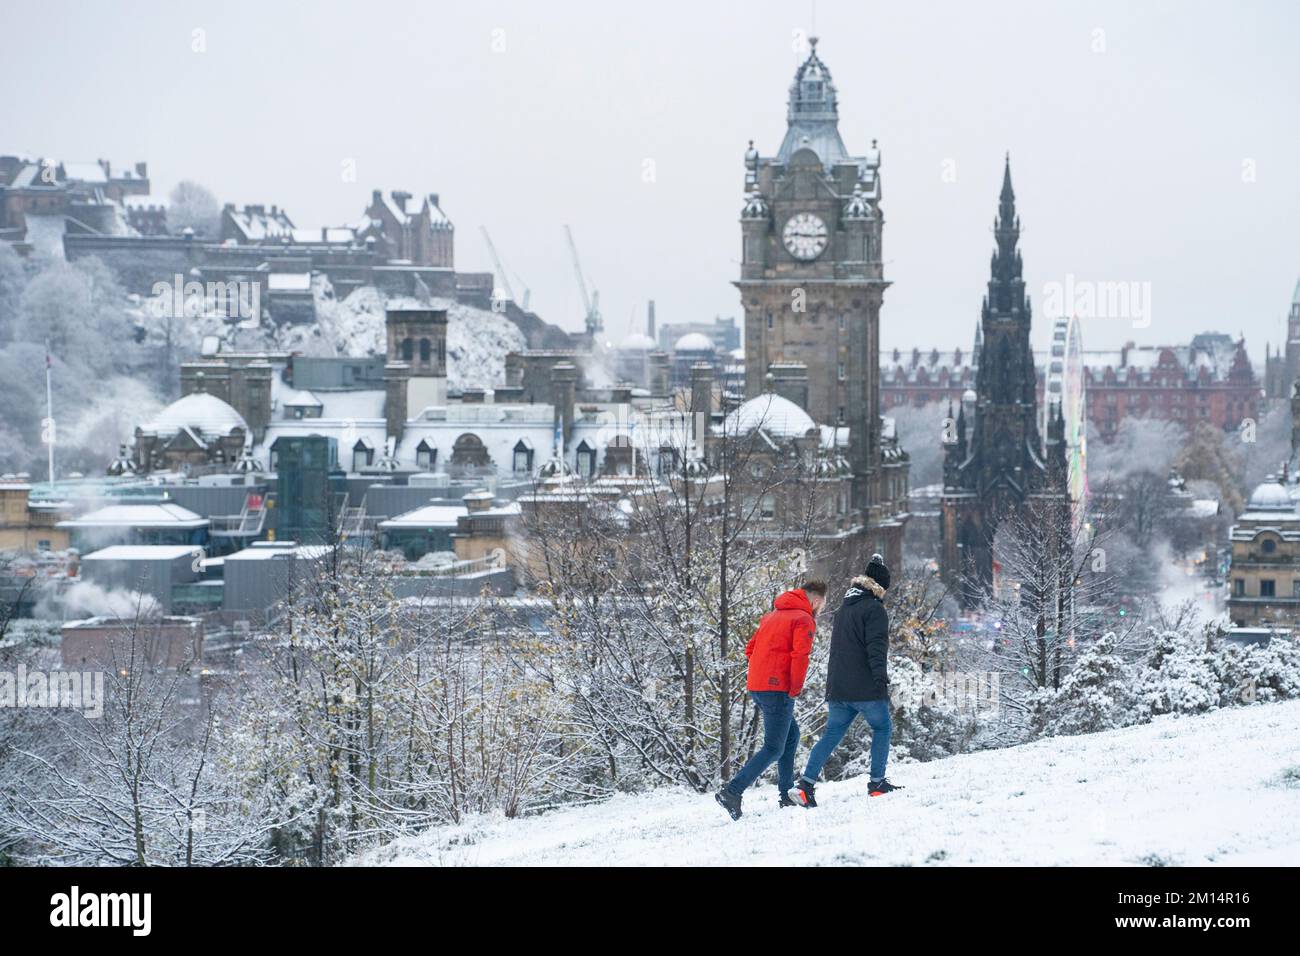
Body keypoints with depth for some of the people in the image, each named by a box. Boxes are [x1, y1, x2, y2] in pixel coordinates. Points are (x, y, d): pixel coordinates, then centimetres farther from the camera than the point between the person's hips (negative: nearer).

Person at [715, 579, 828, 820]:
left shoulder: (772, 616, 20)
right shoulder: (804, 620, -6)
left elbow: (750, 649, 19)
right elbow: (800, 656, -19)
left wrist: (763, 673, 14)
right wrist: (796, 688, -9)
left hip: (756, 686, 9)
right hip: (777, 689, -9)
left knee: (791, 735, 22)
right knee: (773, 748, -6)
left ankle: (786, 794, 20)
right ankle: (732, 791, -18)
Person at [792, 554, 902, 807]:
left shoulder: (844, 608, 19)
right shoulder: (874, 609, -8)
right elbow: (877, 648, -18)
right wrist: (881, 680, -21)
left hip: (837, 688, 7)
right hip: (865, 688, -7)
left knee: (832, 734, 6)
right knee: (882, 728, 10)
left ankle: (807, 783, -7)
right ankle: (877, 782, 6)